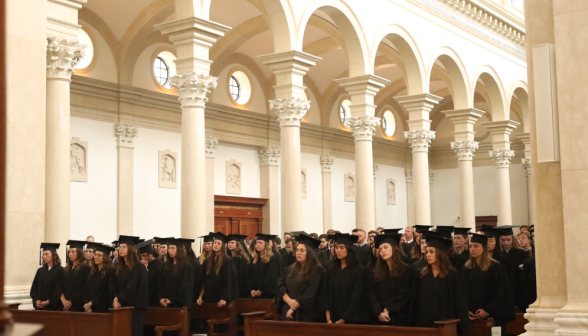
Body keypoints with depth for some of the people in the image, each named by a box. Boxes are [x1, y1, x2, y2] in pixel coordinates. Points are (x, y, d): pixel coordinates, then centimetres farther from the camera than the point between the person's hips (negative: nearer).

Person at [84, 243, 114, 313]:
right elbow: (86, 291, 10)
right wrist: (86, 305, -6)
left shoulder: (110, 272, -7)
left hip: (103, 310, -5)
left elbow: (107, 293, -11)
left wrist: (91, 303, -9)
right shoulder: (92, 272, 13)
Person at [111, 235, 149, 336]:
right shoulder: (119, 268, 15)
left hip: (134, 308, -6)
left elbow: (131, 287, -13)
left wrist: (119, 299, -13)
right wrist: (116, 299, -8)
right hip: (121, 306, 6)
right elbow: (114, 287, 9)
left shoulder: (138, 267, -6)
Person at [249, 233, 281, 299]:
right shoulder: (254, 260, 13)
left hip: (267, 294, -6)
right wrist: (252, 290, -6)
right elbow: (251, 276, 9)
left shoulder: (273, 259, -6)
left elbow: (271, 278, -12)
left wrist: (261, 291, -14)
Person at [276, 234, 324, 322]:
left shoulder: (317, 270, -6)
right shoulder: (290, 269, 14)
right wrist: (289, 301, -12)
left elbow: (311, 294, -13)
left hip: (306, 314, -5)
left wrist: (293, 309, -12)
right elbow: (281, 288, 8)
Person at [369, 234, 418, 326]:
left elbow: (403, 295, -6)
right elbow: (373, 296, 1)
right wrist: (379, 313, -14)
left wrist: (388, 309, -11)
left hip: (401, 319, -3)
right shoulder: (376, 274, 10)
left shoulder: (407, 271, -1)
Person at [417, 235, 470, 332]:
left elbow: (461, 304, -5)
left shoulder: (454, 276, -4)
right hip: (425, 324, 4)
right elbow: (418, 302, 8)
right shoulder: (422, 276, 7)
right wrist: (418, 324, 1)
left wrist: (462, 328, -10)